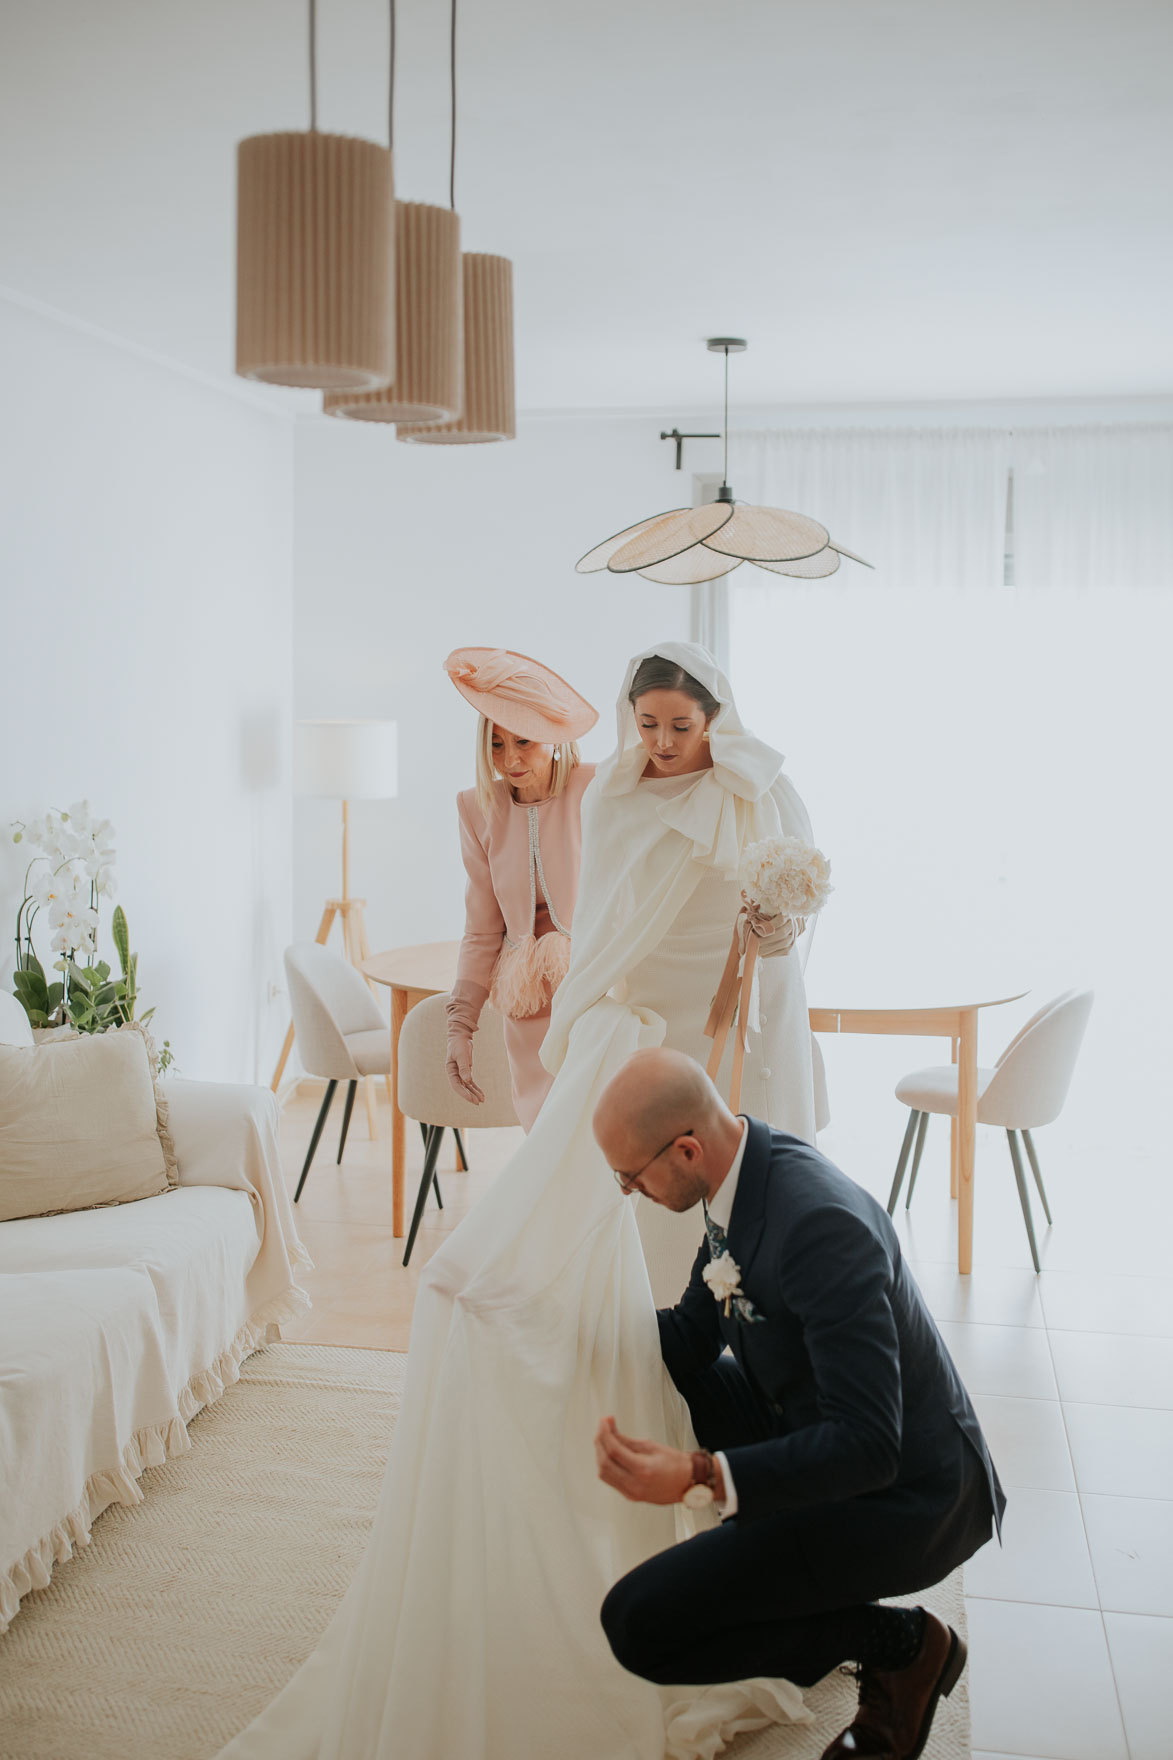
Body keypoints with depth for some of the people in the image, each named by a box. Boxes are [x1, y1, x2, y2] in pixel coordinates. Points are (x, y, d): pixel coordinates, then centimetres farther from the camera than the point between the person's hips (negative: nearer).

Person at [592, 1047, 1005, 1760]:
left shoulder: (820, 1224, -32)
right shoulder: (746, 1169, -4)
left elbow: (869, 1448, -33)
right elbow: (693, 1335, 9)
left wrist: (699, 1477, -41)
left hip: (903, 1493, -9)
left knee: (638, 1627, -13)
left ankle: (902, 1642, 3)